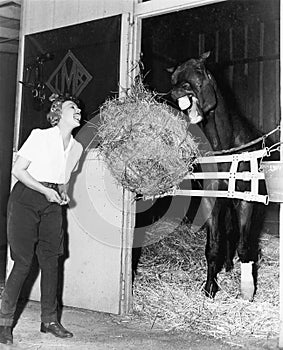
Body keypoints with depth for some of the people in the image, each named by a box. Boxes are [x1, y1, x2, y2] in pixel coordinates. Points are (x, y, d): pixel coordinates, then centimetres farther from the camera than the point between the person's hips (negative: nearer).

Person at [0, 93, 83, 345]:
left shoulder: (76, 147, 8)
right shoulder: (40, 136, -8)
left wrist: (63, 193, -1)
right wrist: (45, 190, -17)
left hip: (52, 204, 5)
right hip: (26, 199, -5)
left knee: (51, 261, 3)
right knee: (23, 262, -7)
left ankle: (49, 320, 14)